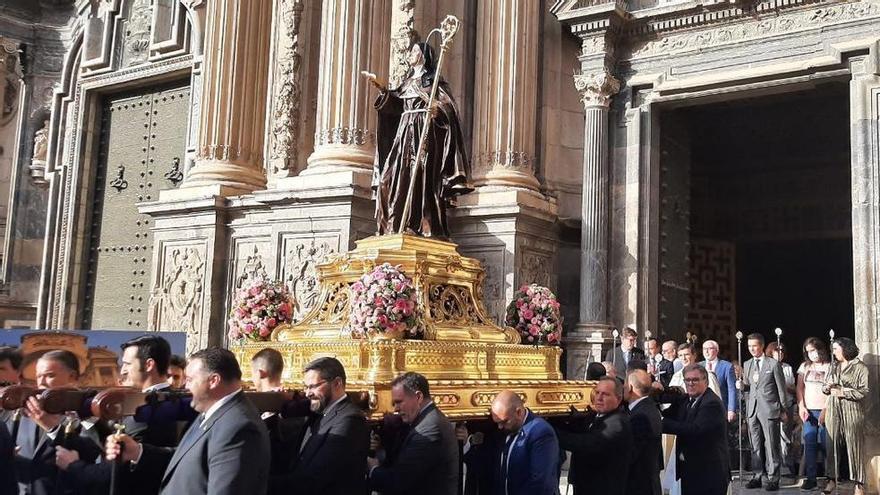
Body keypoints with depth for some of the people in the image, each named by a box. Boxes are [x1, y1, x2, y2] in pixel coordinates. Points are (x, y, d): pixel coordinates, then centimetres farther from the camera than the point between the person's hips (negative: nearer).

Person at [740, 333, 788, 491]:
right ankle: (758, 476, 13)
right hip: (752, 410, 5)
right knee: (756, 446, 6)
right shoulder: (747, 365, 14)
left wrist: (783, 410, 2)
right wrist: (742, 386, -3)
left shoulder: (773, 364, -1)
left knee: (771, 445, -3)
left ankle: (772, 478, 2)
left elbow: (781, 388, 2)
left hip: (769, 409, -5)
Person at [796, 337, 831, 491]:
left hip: (824, 411, -3)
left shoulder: (830, 367, 0)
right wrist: (801, 407, 0)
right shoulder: (804, 367, 14)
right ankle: (810, 478, 3)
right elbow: (799, 388, 12)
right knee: (809, 444, 0)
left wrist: (826, 410, -13)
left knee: (825, 444, -3)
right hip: (808, 411, 4)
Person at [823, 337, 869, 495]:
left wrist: (843, 392, -13)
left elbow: (864, 391, -9)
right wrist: (828, 387, -4)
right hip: (834, 411, 5)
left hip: (852, 412, -5)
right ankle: (832, 479, 9)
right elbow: (824, 387, 18)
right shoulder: (834, 367, 16)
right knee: (833, 445, 3)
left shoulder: (860, 368, -2)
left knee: (854, 447, -4)